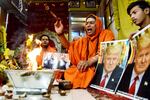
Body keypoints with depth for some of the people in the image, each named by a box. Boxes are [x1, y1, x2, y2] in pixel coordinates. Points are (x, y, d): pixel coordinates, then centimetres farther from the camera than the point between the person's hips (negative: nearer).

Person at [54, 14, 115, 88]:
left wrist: (89, 61, -27)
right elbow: (69, 46, 24)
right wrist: (60, 33, 7)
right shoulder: (84, 40, 23)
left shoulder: (106, 34, 4)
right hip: (85, 70, 4)